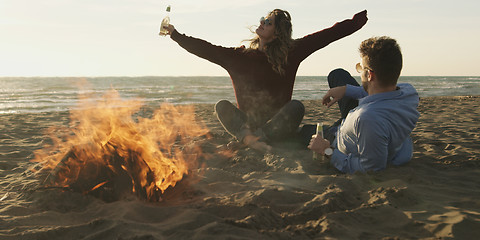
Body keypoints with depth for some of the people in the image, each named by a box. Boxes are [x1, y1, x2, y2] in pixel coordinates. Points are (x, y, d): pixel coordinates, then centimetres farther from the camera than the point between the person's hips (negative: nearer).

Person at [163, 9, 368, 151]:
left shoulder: (291, 53, 2)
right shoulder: (240, 56, 6)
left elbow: (328, 35, 1)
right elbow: (206, 49, 6)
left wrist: (359, 19, 1)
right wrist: (175, 34, 4)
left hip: (278, 122, -1)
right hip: (247, 121, 2)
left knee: (296, 107, -30)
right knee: (222, 106, -21)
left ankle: (254, 138, -42)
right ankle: (247, 137, -46)